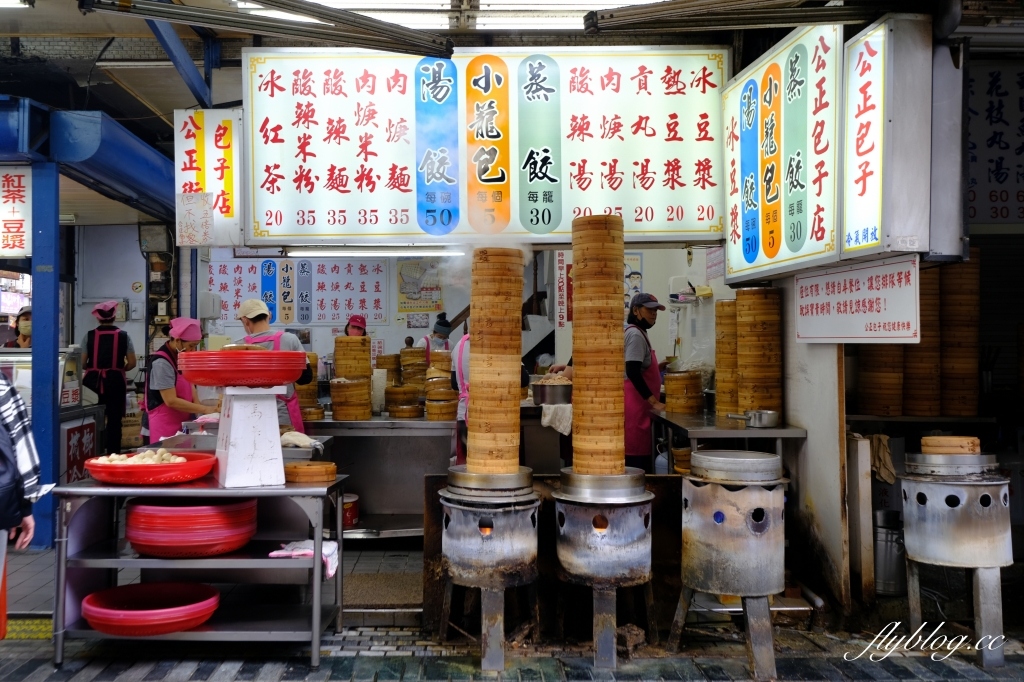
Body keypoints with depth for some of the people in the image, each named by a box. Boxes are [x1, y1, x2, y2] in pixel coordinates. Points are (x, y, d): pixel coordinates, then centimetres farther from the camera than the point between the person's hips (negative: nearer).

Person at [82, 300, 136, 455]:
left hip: (92, 381, 1)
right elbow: (132, 363, -2)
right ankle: (113, 453, 6)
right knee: (114, 419, 6)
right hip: (115, 381, 0)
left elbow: (82, 363, -2)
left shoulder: (89, 335, -2)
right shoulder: (123, 335, -1)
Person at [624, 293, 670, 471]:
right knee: (636, 456, -9)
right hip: (635, 404, -10)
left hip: (639, 405, 10)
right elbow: (632, 372, -21)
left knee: (640, 453, 10)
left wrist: (658, 367, 13)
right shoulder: (635, 334, -12)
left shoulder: (639, 333, 18)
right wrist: (653, 401, -20)